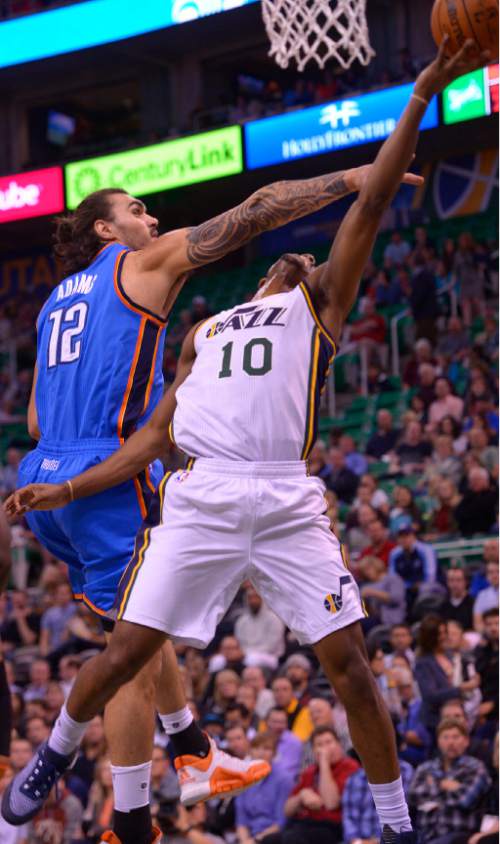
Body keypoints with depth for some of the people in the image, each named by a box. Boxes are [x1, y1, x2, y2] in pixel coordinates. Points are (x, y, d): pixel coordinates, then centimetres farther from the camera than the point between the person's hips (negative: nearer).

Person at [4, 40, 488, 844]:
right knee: (126, 650, -1)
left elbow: (371, 203, 10)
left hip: (289, 500, -2)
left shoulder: (320, 308, 19)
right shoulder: (206, 331, 29)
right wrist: (67, 491, 16)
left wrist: (422, 96, 3)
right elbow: (157, 432, 24)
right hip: (199, 496, 2)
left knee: (349, 662, -6)